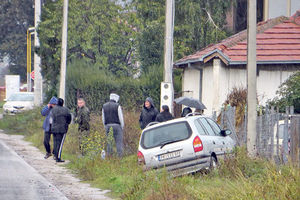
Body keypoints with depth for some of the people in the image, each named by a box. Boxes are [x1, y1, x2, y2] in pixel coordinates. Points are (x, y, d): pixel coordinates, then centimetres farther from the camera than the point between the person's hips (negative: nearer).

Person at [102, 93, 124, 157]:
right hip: (116, 125, -4)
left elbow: (103, 118, 12)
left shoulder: (104, 106, 8)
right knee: (119, 141, -2)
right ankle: (120, 155, -7)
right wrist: (122, 126, 4)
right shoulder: (117, 106, -6)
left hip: (107, 125, 4)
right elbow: (120, 117, -5)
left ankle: (109, 155, 5)